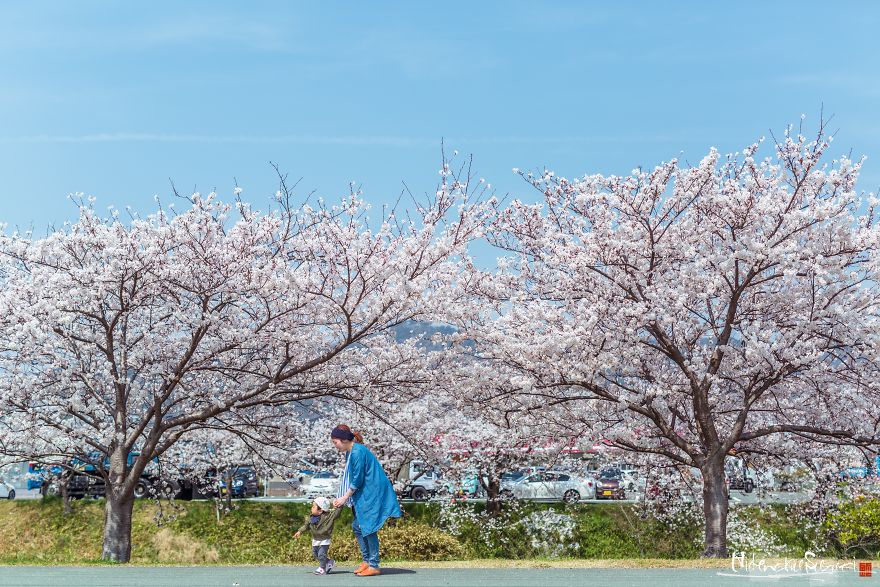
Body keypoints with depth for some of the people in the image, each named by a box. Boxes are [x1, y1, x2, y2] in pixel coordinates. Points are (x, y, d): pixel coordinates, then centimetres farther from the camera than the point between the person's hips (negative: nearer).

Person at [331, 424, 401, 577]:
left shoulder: (358, 452, -20)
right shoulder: (350, 452, 9)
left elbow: (357, 480, -20)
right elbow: (347, 478, 14)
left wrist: (344, 498, -13)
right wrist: (340, 497, 6)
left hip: (373, 494, -10)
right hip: (363, 495, 10)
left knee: (368, 528, -6)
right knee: (357, 527, 10)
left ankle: (374, 566, 1)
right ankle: (366, 560, 19)